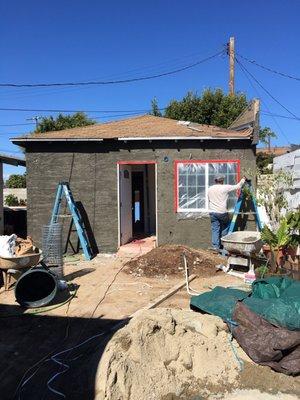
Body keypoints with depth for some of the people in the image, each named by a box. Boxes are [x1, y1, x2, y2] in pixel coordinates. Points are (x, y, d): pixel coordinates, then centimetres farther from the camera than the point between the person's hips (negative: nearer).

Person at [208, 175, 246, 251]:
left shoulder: (210, 189, 9)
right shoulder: (225, 188, -6)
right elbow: (237, 186, 3)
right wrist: (243, 180, 20)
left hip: (212, 212, 4)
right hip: (222, 212, -4)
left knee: (215, 229, 7)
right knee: (225, 228, 14)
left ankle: (215, 246, 7)